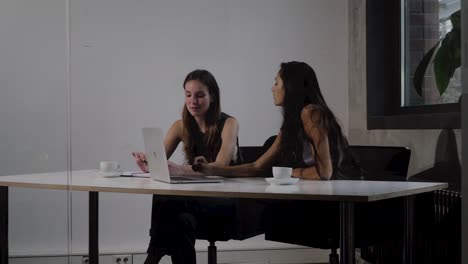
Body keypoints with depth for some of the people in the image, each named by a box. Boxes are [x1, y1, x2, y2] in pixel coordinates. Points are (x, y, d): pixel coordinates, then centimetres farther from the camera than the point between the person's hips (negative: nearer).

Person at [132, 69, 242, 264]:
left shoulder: (228, 124, -11)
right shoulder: (181, 126, 2)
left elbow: (221, 166, -26)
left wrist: (181, 170, -43)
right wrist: (147, 164, -31)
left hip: (227, 198, -4)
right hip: (196, 193, 4)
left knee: (166, 201, -32)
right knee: (162, 198, -32)